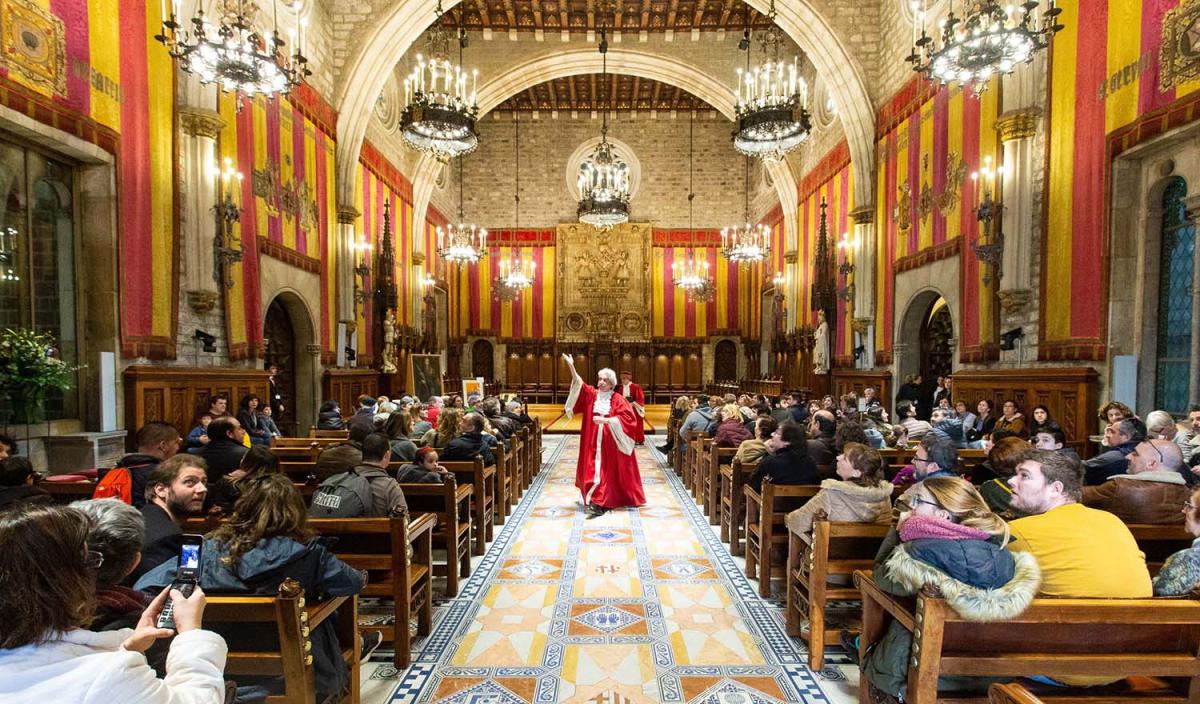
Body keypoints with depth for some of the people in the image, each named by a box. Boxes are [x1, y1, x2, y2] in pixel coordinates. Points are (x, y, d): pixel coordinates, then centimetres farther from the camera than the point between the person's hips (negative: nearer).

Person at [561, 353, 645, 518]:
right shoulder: (591, 394, 5)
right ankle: (597, 501, 13)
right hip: (593, 443, 3)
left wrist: (606, 420, -21)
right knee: (593, 469, 3)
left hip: (611, 444, -3)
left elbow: (627, 418, -14)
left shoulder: (618, 399, -5)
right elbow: (578, 385, -8)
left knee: (608, 471, -1)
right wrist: (571, 367, -22)